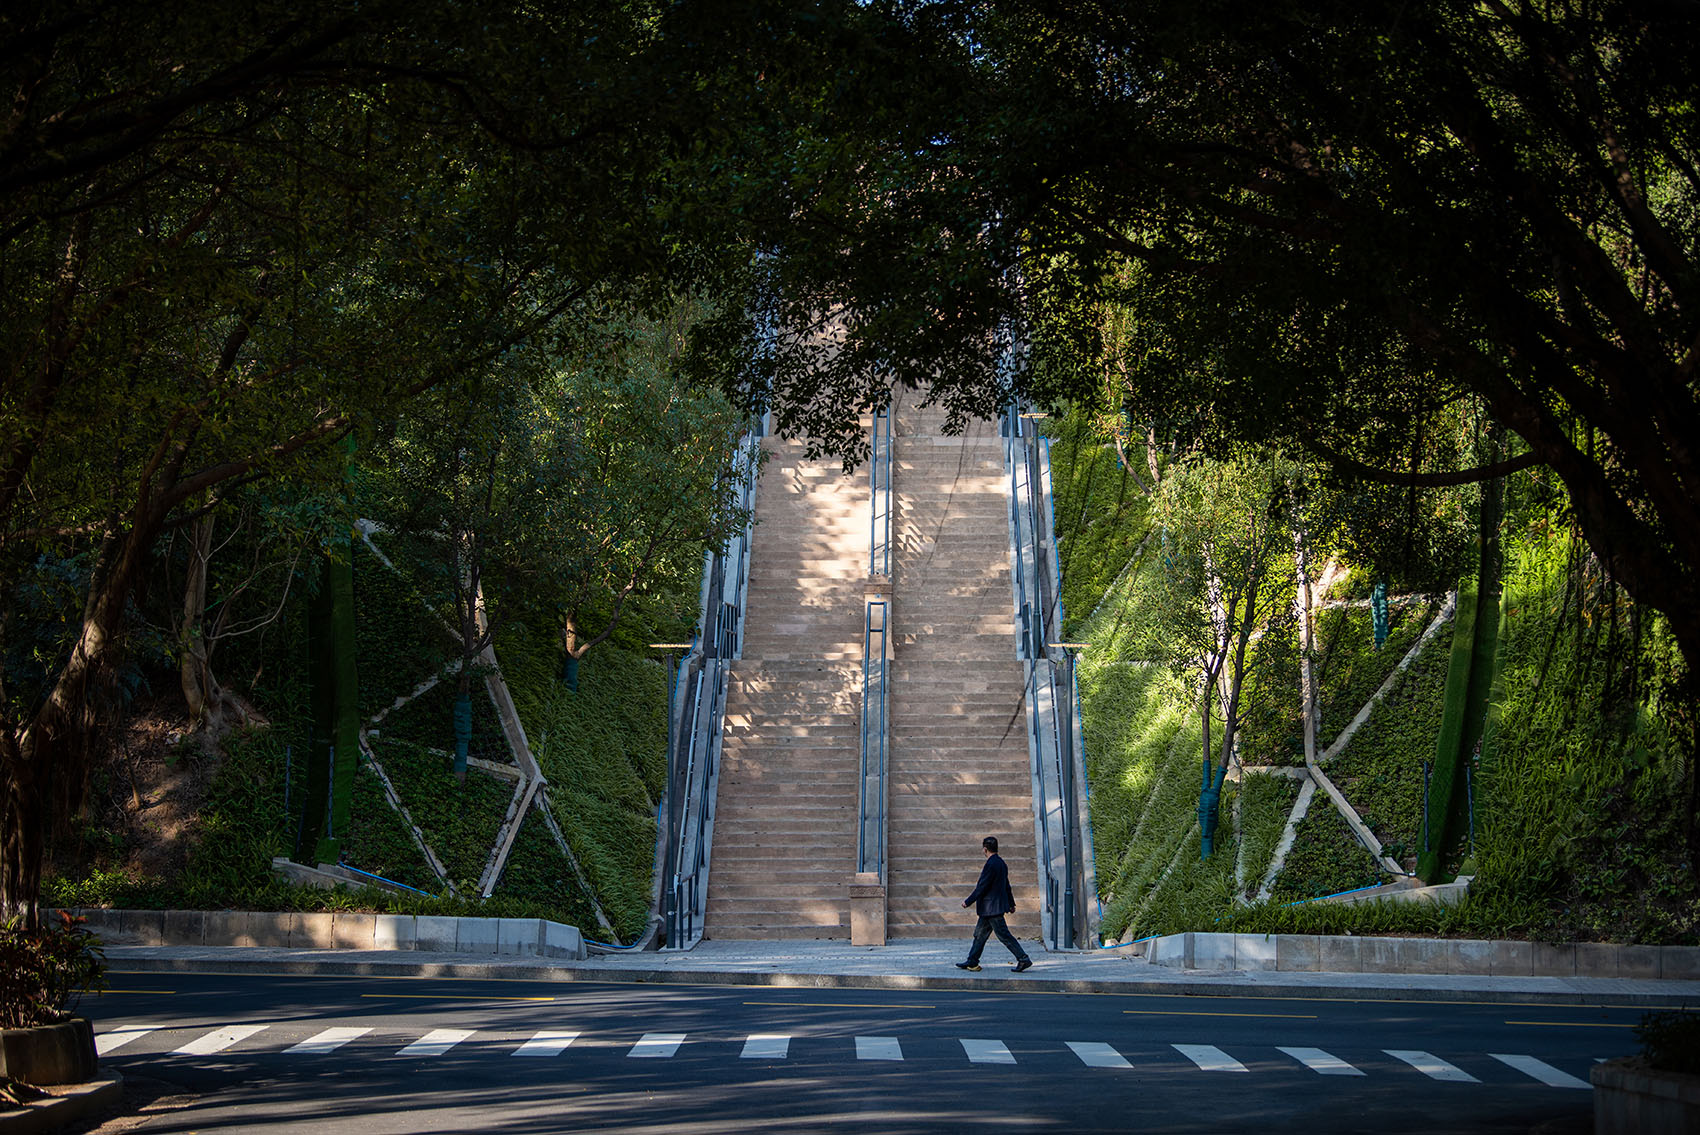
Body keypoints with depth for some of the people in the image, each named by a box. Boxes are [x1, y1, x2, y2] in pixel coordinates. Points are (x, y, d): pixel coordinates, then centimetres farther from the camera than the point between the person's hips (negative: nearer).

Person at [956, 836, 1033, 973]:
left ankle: (1024, 960, -3)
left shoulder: (991, 865, -21)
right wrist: (1011, 903, 26)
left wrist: (968, 901, -11)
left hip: (992, 908, -10)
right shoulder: (1001, 863, 10)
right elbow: (1007, 885, 18)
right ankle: (972, 962, 20)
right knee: (980, 934, 14)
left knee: (1004, 935, -5)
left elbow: (982, 887, -20)